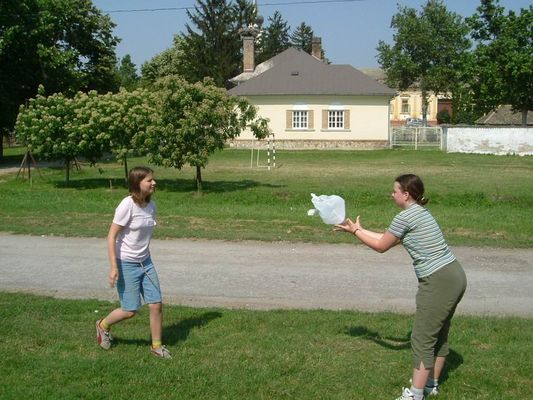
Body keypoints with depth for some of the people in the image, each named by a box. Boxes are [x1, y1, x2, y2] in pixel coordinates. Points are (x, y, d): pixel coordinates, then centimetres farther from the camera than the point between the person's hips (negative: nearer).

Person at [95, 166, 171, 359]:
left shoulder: (150, 205, 2)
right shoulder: (127, 206, -19)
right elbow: (111, 237, -17)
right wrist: (114, 267, -20)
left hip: (145, 262, 6)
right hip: (126, 264, -6)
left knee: (156, 304, 2)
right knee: (130, 310, 0)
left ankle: (156, 345, 19)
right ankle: (103, 325, 30)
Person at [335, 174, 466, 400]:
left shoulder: (405, 217, -13)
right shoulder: (419, 212, 16)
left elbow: (381, 246, 0)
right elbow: (387, 238, 23)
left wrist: (355, 232, 12)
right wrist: (359, 229, 26)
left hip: (439, 282, -10)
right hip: (454, 277, 10)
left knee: (422, 339, -2)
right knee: (439, 335, 19)